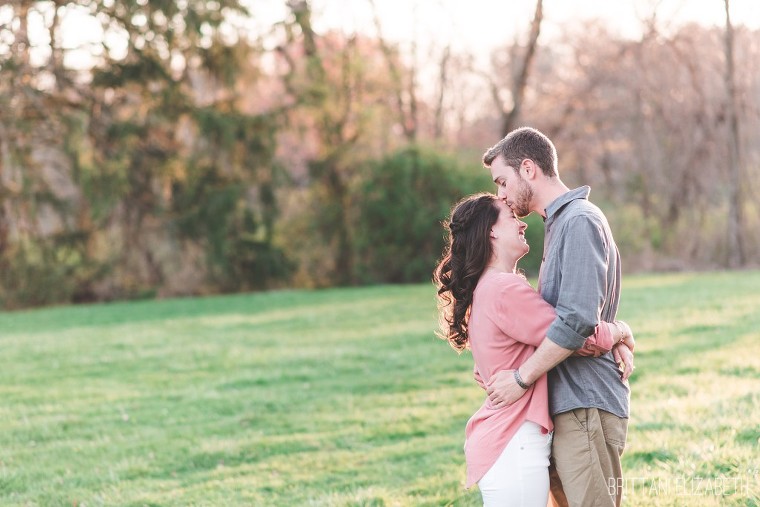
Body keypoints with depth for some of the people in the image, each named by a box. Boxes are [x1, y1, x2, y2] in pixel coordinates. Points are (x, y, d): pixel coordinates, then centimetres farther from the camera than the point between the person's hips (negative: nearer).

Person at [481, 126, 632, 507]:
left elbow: (577, 320, -22)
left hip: (586, 404, -10)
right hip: (566, 404, 10)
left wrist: (521, 378, -15)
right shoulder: (559, 222, 20)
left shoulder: (579, 221, -12)